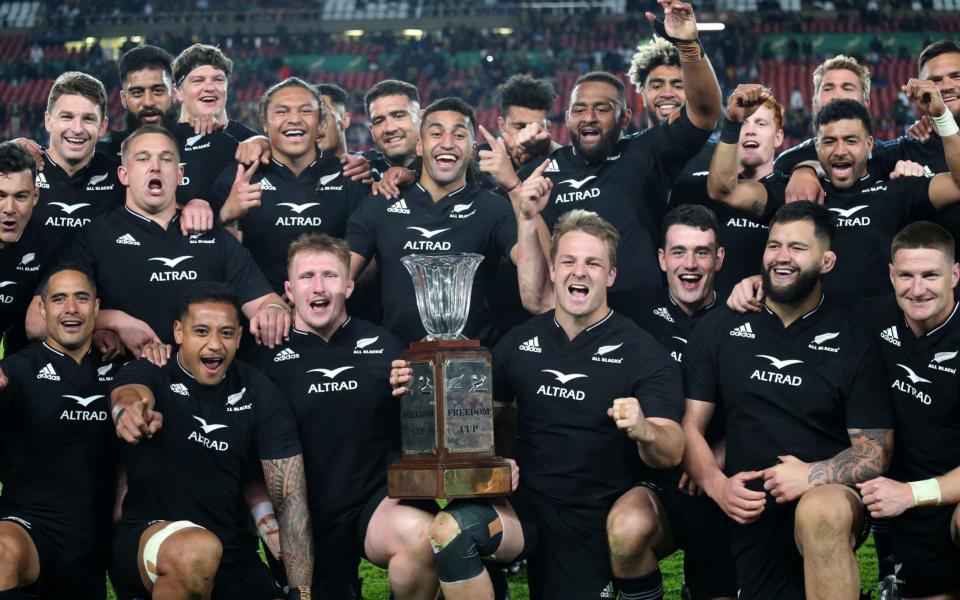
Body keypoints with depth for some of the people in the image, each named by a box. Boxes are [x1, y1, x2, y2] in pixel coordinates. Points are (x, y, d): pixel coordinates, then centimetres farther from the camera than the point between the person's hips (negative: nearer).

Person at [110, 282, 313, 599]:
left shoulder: (260, 394, 1)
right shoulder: (150, 372, -4)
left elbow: (291, 497, -3)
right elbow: (130, 395, -31)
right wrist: (130, 411, -57)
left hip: (233, 553, 3)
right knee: (196, 550, -35)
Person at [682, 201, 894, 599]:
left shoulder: (855, 340, -1)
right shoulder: (718, 328, 5)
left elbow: (875, 450, -3)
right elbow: (690, 426, 4)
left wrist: (814, 475, -22)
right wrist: (717, 484, -15)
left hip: (832, 497, -3)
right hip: (752, 513, 3)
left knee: (820, 512, -38)